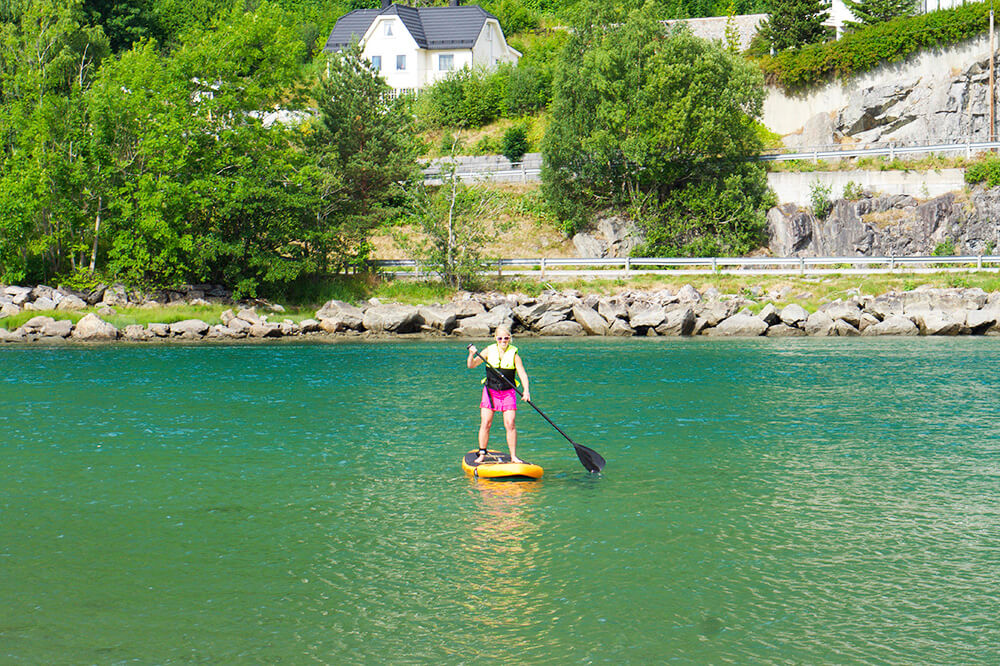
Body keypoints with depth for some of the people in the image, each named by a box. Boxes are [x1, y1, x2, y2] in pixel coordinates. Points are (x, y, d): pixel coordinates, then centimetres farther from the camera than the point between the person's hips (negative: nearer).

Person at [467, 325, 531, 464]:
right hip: (490, 391, 1)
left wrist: (526, 390, -22)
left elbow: (522, 374, -7)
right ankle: (482, 454, 9)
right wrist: (472, 355, -19)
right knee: (485, 423, -3)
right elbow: (471, 365, 2)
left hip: (508, 392, -1)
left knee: (510, 424, -7)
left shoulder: (514, 354, -2)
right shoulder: (489, 351, 0)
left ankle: (513, 456, 0)